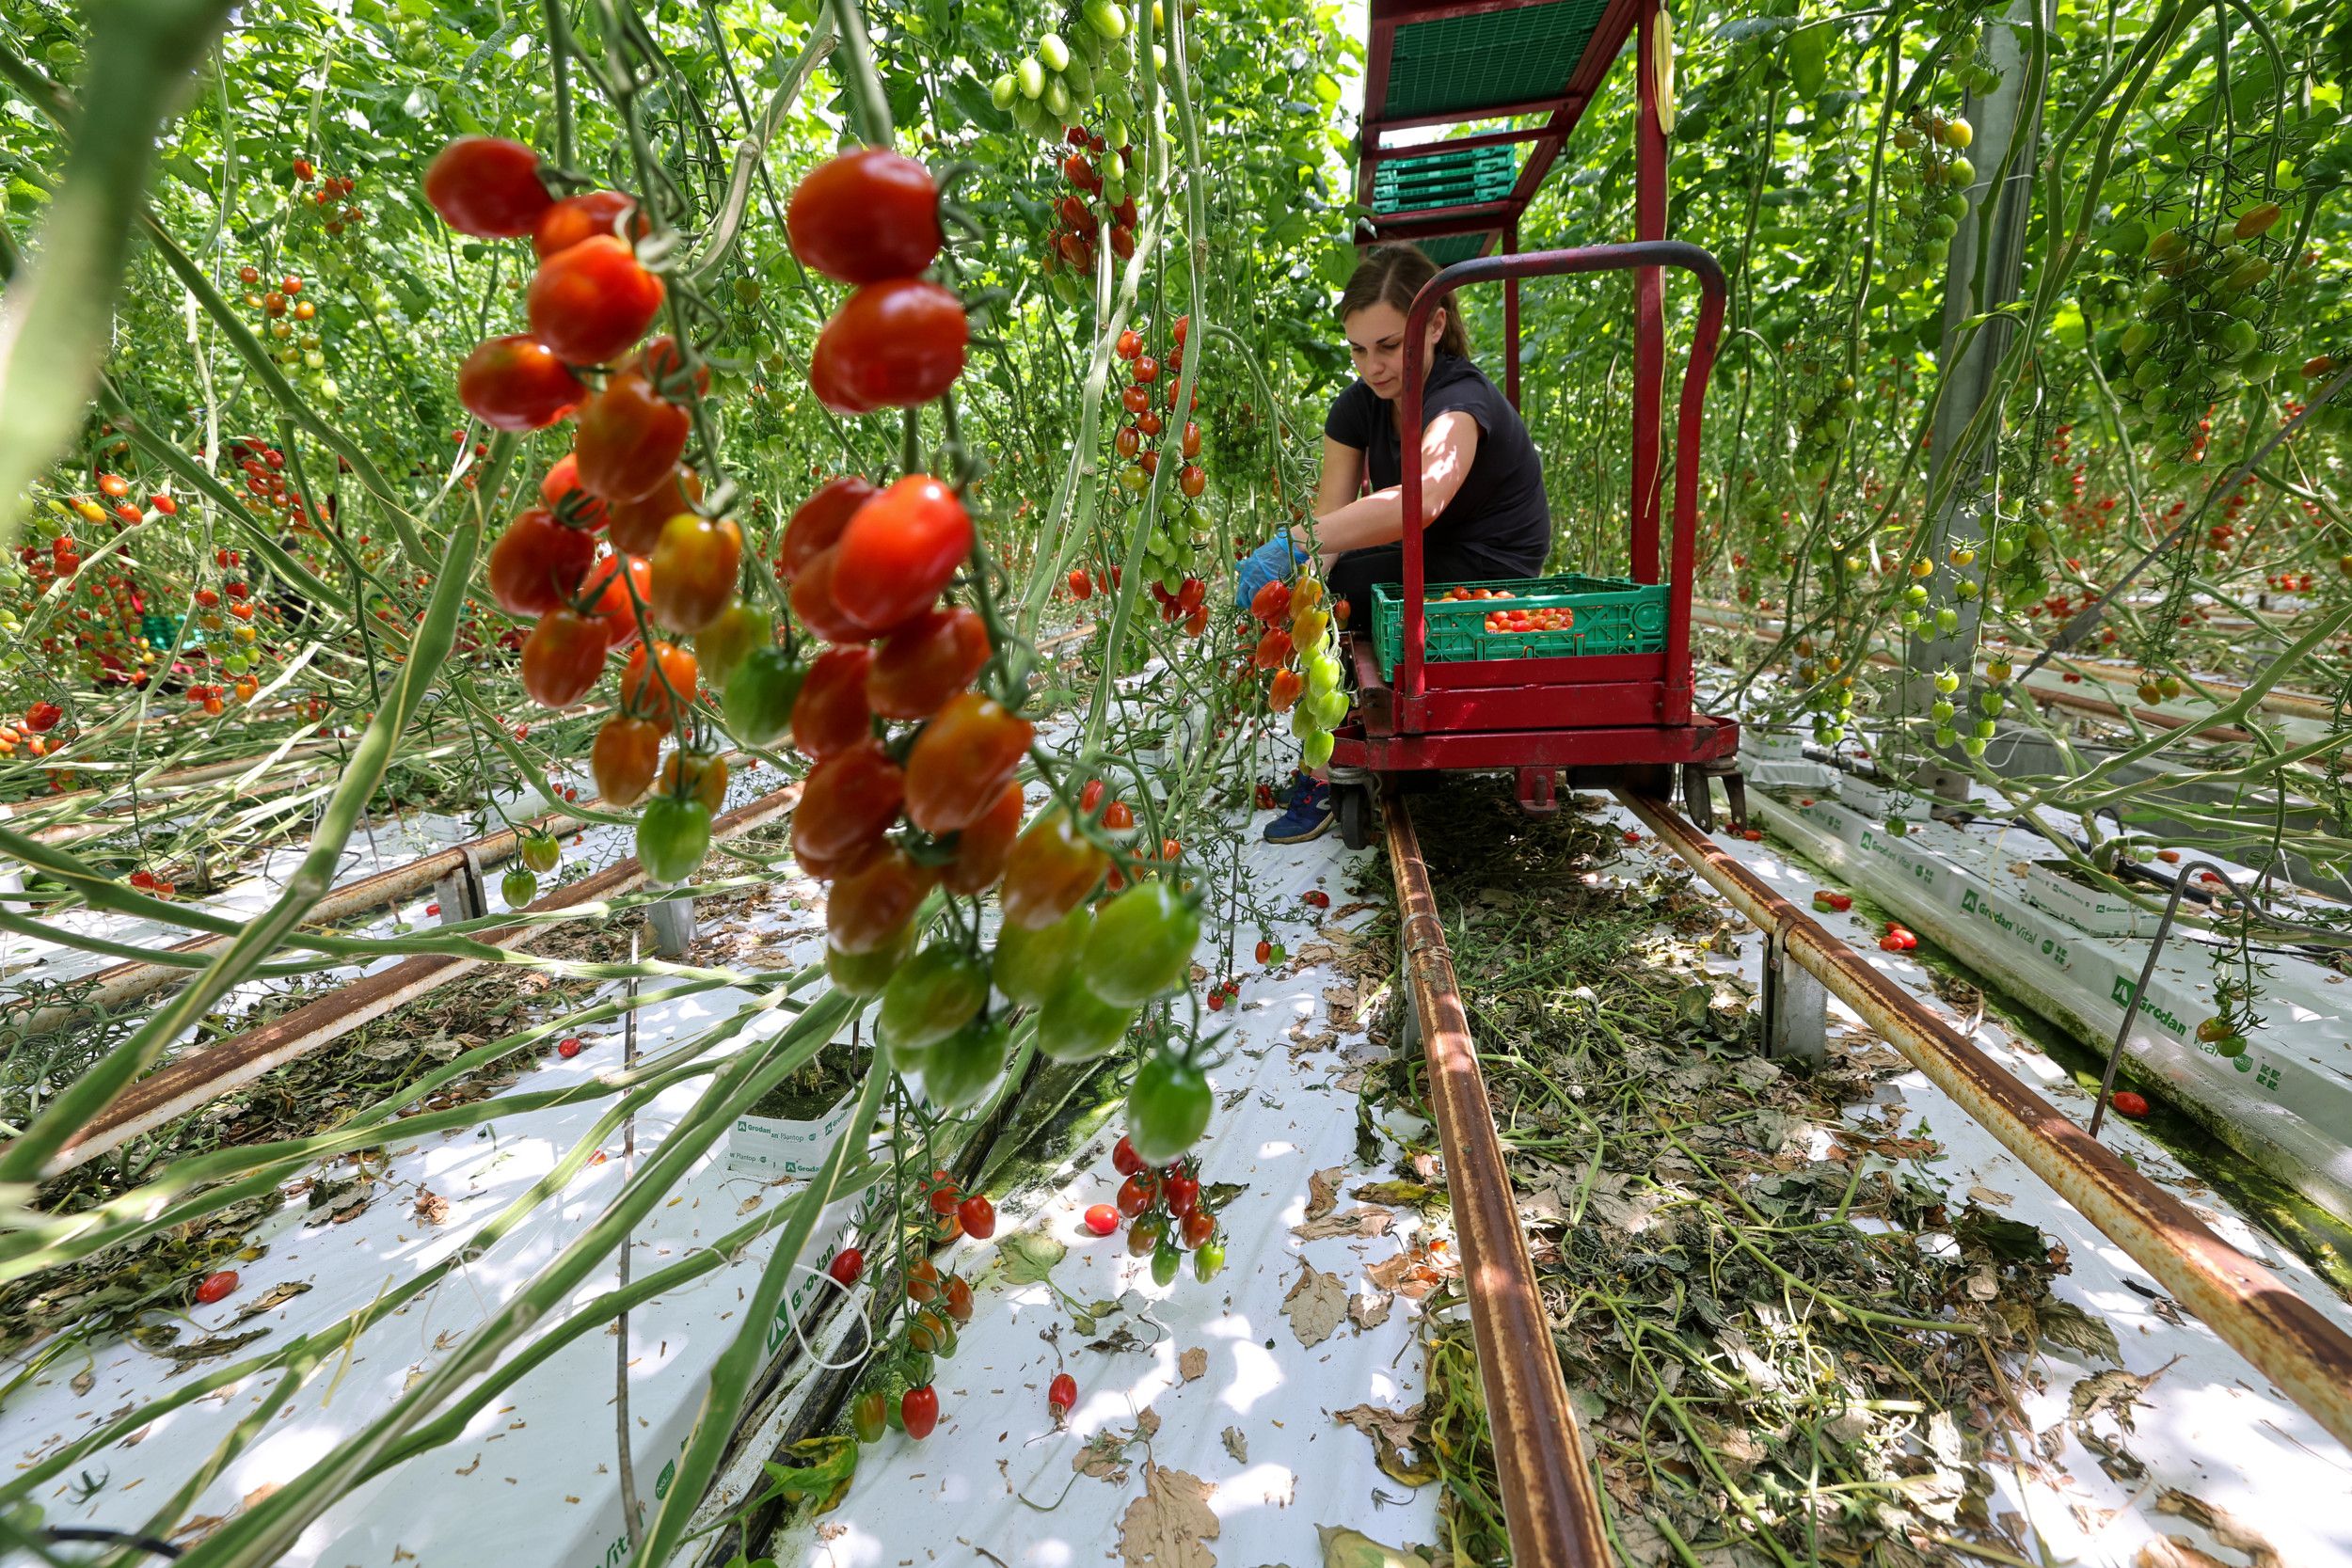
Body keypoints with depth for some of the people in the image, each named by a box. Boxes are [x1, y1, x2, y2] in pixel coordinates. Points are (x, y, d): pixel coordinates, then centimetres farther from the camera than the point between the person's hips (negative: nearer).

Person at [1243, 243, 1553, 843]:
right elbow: (1331, 519, -11)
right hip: (1421, 566, 7)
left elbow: (1421, 501, -47)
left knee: (1321, 591, -22)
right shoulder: (1357, 407, -2)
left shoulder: (1461, 401, -25)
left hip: (1486, 575, -7)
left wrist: (1298, 543, -55)